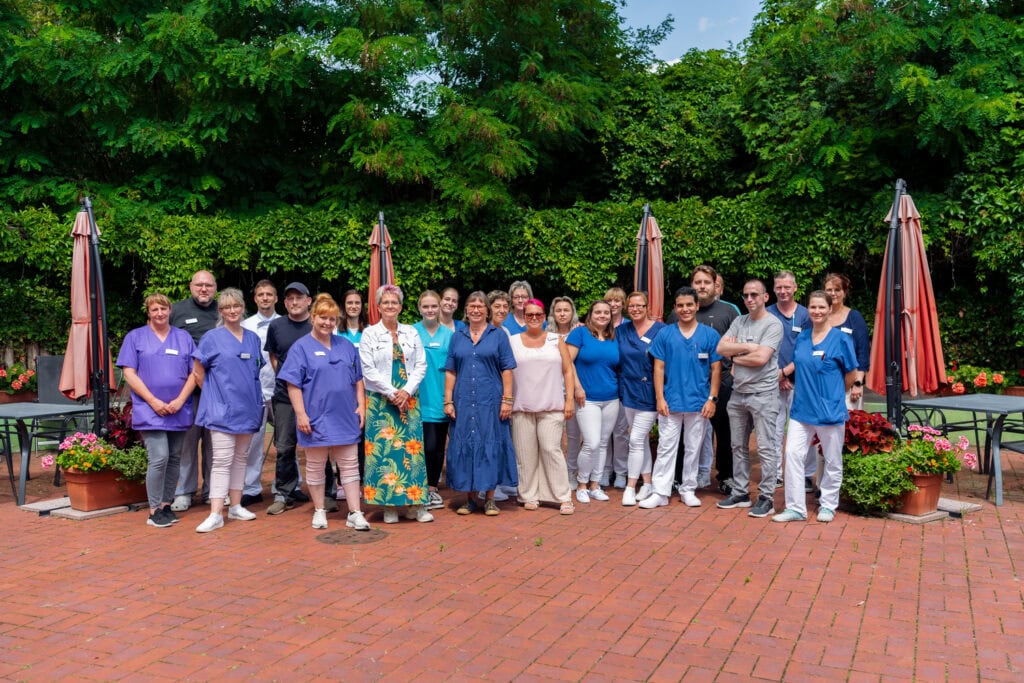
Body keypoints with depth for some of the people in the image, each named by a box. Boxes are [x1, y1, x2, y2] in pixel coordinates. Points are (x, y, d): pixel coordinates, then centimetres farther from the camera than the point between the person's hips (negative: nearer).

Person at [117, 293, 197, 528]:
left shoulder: (183, 337, 11)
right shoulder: (135, 337, 5)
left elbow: (194, 373, 7)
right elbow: (129, 373, -2)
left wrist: (180, 400, -8)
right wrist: (153, 401, -12)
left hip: (179, 411, 3)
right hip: (150, 410, -3)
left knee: (174, 458, 8)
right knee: (159, 458, -12)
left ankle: (167, 504, 20)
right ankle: (155, 510, -1)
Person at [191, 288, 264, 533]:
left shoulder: (253, 338, 10)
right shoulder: (212, 338, -4)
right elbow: (198, 372, -1)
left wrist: (257, 399, 11)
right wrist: (215, 394, 3)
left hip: (247, 408, 5)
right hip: (222, 409, -5)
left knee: (240, 458, 12)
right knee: (222, 460, -8)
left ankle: (236, 506, 21)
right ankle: (216, 514, -8)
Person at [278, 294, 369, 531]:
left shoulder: (346, 345, 10)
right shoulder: (301, 347, -3)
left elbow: (358, 379, 13)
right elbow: (293, 384, -8)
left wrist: (361, 406, 4)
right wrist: (301, 413, -14)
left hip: (345, 418, 3)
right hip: (316, 419, -3)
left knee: (349, 465, 4)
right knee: (316, 466, 9)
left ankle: (355, 513, 8)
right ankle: (319, 511, 23)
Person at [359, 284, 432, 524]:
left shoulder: (411, 332, 10)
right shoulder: (370, 333, 1)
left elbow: (421, 365, 5)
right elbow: (368, 370, -6)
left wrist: (407, 391, -9)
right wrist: (392, 393, -11)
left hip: (408, 399, 2)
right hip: (380, 400, -2)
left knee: (412, 448, 0)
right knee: (384, 448, -3)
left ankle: (415, 503, 6)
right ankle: (389, 506, 5)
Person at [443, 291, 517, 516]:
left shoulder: (498, 335, 4)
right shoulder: (457, 337, 11)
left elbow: (507, 370, 0)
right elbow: (450, 371, 9)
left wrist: (507, 400, -7)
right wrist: (448, 401, 2)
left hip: (490, 400, -2)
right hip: (463, 401, 2)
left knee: (489, 445, 1)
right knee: (464, 446, 4)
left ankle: (489, 499, 11)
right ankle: (469, 499, 15)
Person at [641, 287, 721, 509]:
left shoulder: (710, 335, 0)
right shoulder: (665, 334, 2)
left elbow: (716, 369, 2)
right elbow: (659, 368, 2)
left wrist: (712, 398, -5)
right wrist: (660, 398, -5)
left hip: (699, 403, 0)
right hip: (670, 401, 0)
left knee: (693, 449, 10)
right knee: (666, 448, 2)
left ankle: (688, 490, 22)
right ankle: (660, 492, 7)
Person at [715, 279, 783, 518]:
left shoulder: (773, 324, -8)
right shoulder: (739, 322, 11)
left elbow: (761, 358, -19)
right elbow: (721, 348, 0)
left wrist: (735, 356, -5)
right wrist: (748, 347, -11)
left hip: (763, 395, -7)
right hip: (738, 393, 7)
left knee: (765, 448, -2)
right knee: (739, 446, 13)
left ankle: (766, 498, 5)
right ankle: (740, 493, 23)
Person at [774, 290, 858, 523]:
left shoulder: (840, 338, -8)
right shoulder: (802, 337, 6)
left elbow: (852, 374, 0)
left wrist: (834, 393, 7)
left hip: (829, 409, -4)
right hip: (802, 407, 4)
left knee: (832, 460, 9)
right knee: (792, 454, -3)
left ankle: (828, 505, 27)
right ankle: (795, 508, 5)